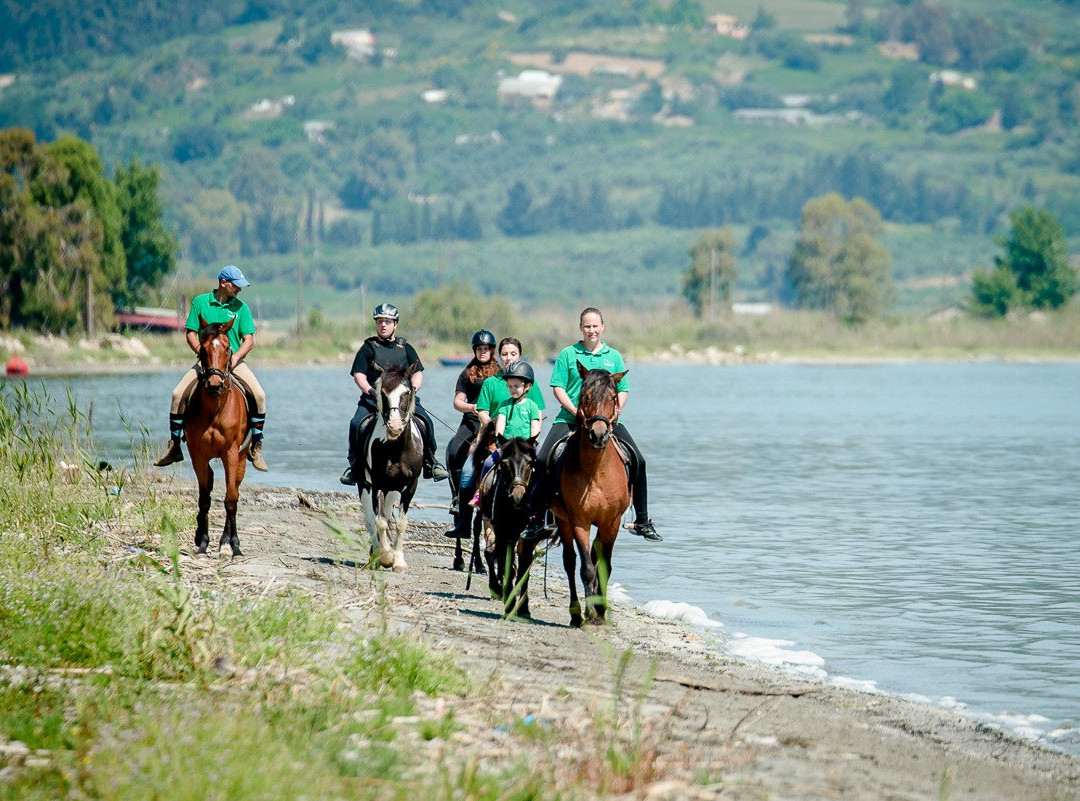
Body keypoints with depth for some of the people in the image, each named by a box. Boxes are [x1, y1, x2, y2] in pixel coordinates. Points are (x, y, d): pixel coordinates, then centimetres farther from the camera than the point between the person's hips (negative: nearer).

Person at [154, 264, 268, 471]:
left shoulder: (241, 307, 4)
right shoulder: (200, 302, 2)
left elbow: (249, 340, 1)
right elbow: (191, 334, 2)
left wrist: (235, 357, -16)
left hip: (234, 362, 0)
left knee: (259, 395, -22)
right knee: (178, 394, -19)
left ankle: (255, 447, -10)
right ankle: (174, 447, -6)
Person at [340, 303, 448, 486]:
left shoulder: (405, 348, 16)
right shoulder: (368, 348, 9)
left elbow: (417, 373, 14)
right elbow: (359, 375, 1)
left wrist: (413, 387, -7)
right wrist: (371, 391, -16)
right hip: (373, 399, -1)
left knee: (426, 421, -21)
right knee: (356, 424, -25)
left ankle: (430, 461, -6)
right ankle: (354, 464, -9)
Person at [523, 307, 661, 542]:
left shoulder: (614, 356, 13)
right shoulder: (568, 354, 5)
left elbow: (623, 389, 13)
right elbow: (558, 387, 0)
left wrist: (617, 409, -7)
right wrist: (576, 411, -13)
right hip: (570, 419, -2)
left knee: (638, 461, -10)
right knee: (543, 461, -18)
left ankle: (642, 521, 1)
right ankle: (536, 518, -7)